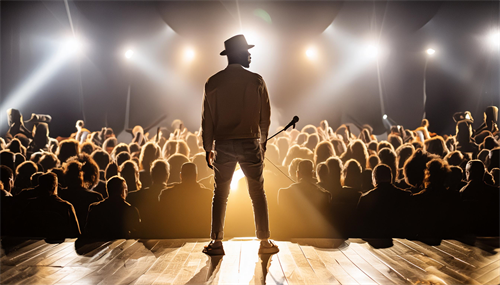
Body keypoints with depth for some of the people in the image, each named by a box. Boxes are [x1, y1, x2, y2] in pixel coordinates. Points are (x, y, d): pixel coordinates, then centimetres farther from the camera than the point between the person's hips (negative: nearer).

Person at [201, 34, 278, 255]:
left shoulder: (213, 83, 2)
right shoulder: (255, 81, -3)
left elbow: (207, 118, 4)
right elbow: (265, 115, 3)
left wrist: (208, 148, 12)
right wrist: (263, 141, 18)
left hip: (223, 144, 1)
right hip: (249, 143, -1)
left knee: (220, 193, 10)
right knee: (257, 192, 9)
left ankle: (216, 242, 7)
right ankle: (265, 242, 12)